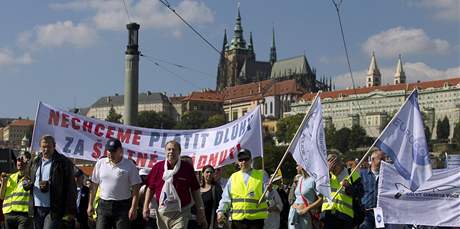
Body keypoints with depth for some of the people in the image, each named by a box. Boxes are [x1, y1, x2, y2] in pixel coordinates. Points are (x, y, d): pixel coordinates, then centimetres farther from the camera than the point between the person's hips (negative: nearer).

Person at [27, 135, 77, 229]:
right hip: (36, 208, 6)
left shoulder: (64, 162, -4)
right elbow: (30, 181, 23)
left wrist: (69, 211, -12)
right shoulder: (35, 162, 14)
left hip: (54, 210, -6)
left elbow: (70, 188, -7)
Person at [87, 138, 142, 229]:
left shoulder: (129, 165, -5)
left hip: (123, 206, -3)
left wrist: (134, 208, -12)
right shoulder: (100, 163, 6)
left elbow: (135, 188, -6)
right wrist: (90, 204, 8)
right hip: (103, 205, 3)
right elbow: (94, 185, 10)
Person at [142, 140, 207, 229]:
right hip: (162, 213, 3)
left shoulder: (187, 168, -2)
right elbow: (150, 188, 10)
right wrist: (146, 207, 3)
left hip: (181, 214, -3)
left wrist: (200, 211, 0)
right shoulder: (158, 167, 2)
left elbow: (195, 190, 1)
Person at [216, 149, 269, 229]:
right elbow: (226, 198, 10)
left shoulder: (261, 175, 8)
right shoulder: (233, 177, 13)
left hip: (256, 219, -2)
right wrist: (220, 211, -6)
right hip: (237, 219, 2)